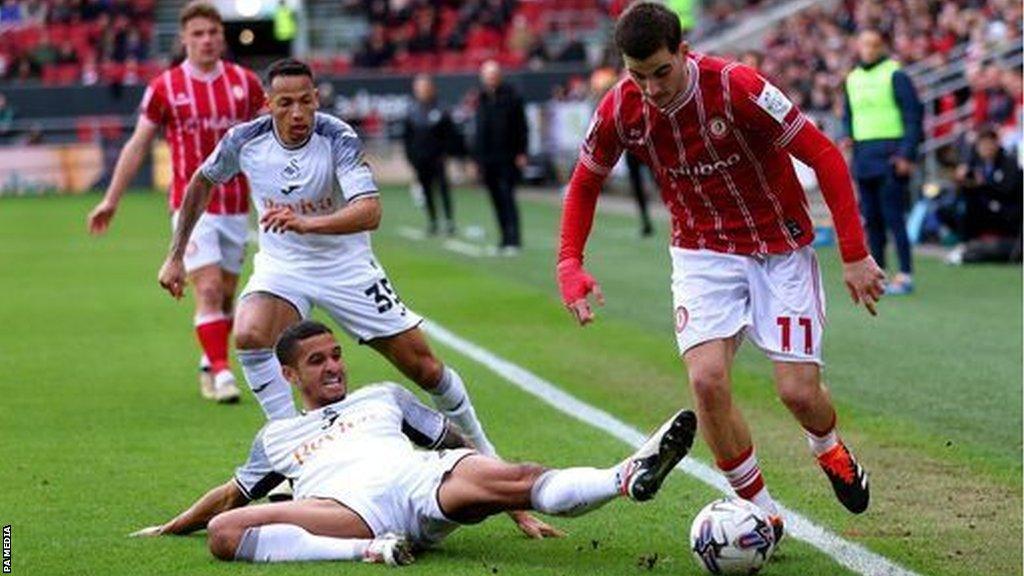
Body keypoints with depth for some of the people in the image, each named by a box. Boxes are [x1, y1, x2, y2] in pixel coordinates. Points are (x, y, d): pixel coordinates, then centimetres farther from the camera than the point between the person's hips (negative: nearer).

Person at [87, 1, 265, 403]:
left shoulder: (245, 82, 3)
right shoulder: (164, 88, -3)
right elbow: (138, 145, 4)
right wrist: (111, 200, 4)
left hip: (236, 205, 3)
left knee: (226, 294, 9)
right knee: (208, 290, -14)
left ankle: (209, 368, 26)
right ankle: (221, 371, -15)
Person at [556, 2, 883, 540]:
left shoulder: (737, 88, -26)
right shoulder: (620, 110, -13)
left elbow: (825, 157, -19)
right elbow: (585, 183, 6)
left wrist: (854, 254, -18)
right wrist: (570, 264, -7)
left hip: (780, 248, -3)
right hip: (702, 251, 3)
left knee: (798, 390, -6)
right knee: (707, 379, -18)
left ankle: (829, 449, 32)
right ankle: (760, 510, 1)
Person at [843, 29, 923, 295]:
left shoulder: (895, 75, -4)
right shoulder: (852, 79, 15)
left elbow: (914, 114, -8)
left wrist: (907, 154, -15)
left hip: (890, 156, -6)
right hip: (864, 157, 6)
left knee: (893, 216, -10)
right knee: (872, 218, 7)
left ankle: (905, 275, -7)